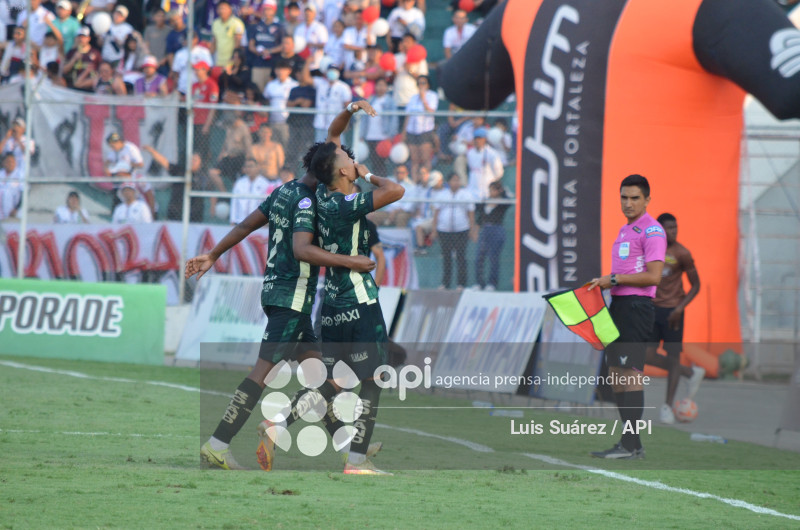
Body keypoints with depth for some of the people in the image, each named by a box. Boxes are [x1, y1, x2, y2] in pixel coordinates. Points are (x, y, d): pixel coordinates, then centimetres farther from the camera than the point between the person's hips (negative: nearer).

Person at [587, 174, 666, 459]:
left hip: (636, 307, -10)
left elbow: (653, 276, -17)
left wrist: (614, 279, -15)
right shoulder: (625, 231, 20)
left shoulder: (652, 231, -10)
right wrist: (603, 283, 9)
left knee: (631, 373, -12)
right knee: (616, 377, 9)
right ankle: (630, 443, 13)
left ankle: (630, 445, -12)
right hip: (619, 305, 10)